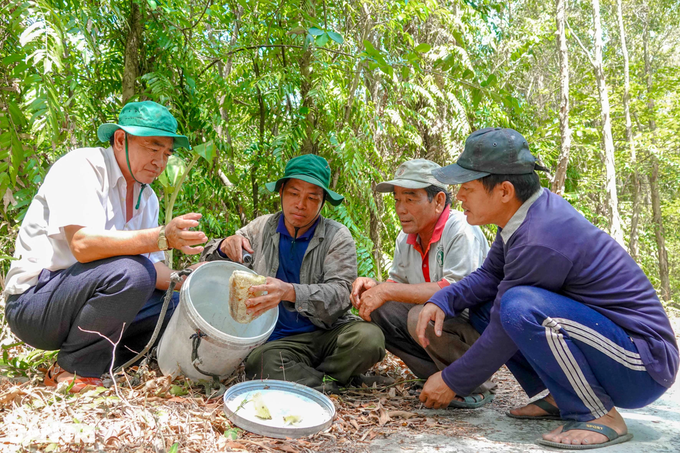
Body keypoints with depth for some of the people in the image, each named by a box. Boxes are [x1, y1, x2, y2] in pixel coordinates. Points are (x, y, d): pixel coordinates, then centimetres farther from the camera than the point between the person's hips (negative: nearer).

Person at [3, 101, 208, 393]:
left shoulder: (147, 198, 9)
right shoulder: (80, 167, -14)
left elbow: (151, 267, 5)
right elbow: (83, 244, -30)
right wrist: (162, 237, -42)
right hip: (33, 301, -7)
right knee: (129, 271, -31)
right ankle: (72, 370, -12)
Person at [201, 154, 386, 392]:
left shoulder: (338, 237, -1)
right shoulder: (262, 228, 8)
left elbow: (339, 294, -15)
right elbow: (209, 257, 17)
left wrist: (289, 292, -34)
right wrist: (225, 246, -9)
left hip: (329, 332, 0)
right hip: (278, 339, 0)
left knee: (369, 337, -31)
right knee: (258, 361, -33)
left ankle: (299, 379, -10)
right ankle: (327, 386, -14)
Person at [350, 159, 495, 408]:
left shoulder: (461, 231, -20)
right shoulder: (407, 237, 5)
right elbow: (397, 283, 12)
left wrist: (388, 291, -28)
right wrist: (373, 286, -12)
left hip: (478, 325, -8)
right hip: (441, 317, 8)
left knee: (422, 317, -34)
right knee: (377, 310, -6)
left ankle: (476, 387, -8)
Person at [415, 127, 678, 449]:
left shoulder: (540, 240, -28)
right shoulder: (529, 211, -2)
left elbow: (503, 337, -20)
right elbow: (488, 275, 8)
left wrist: (451, 383, -6)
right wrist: (441, 301, -10)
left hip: (643, 366, -9)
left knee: (519, 307, -33)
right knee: (482, 308, 6)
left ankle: (598, 415, -13)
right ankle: (561, 397, 7)